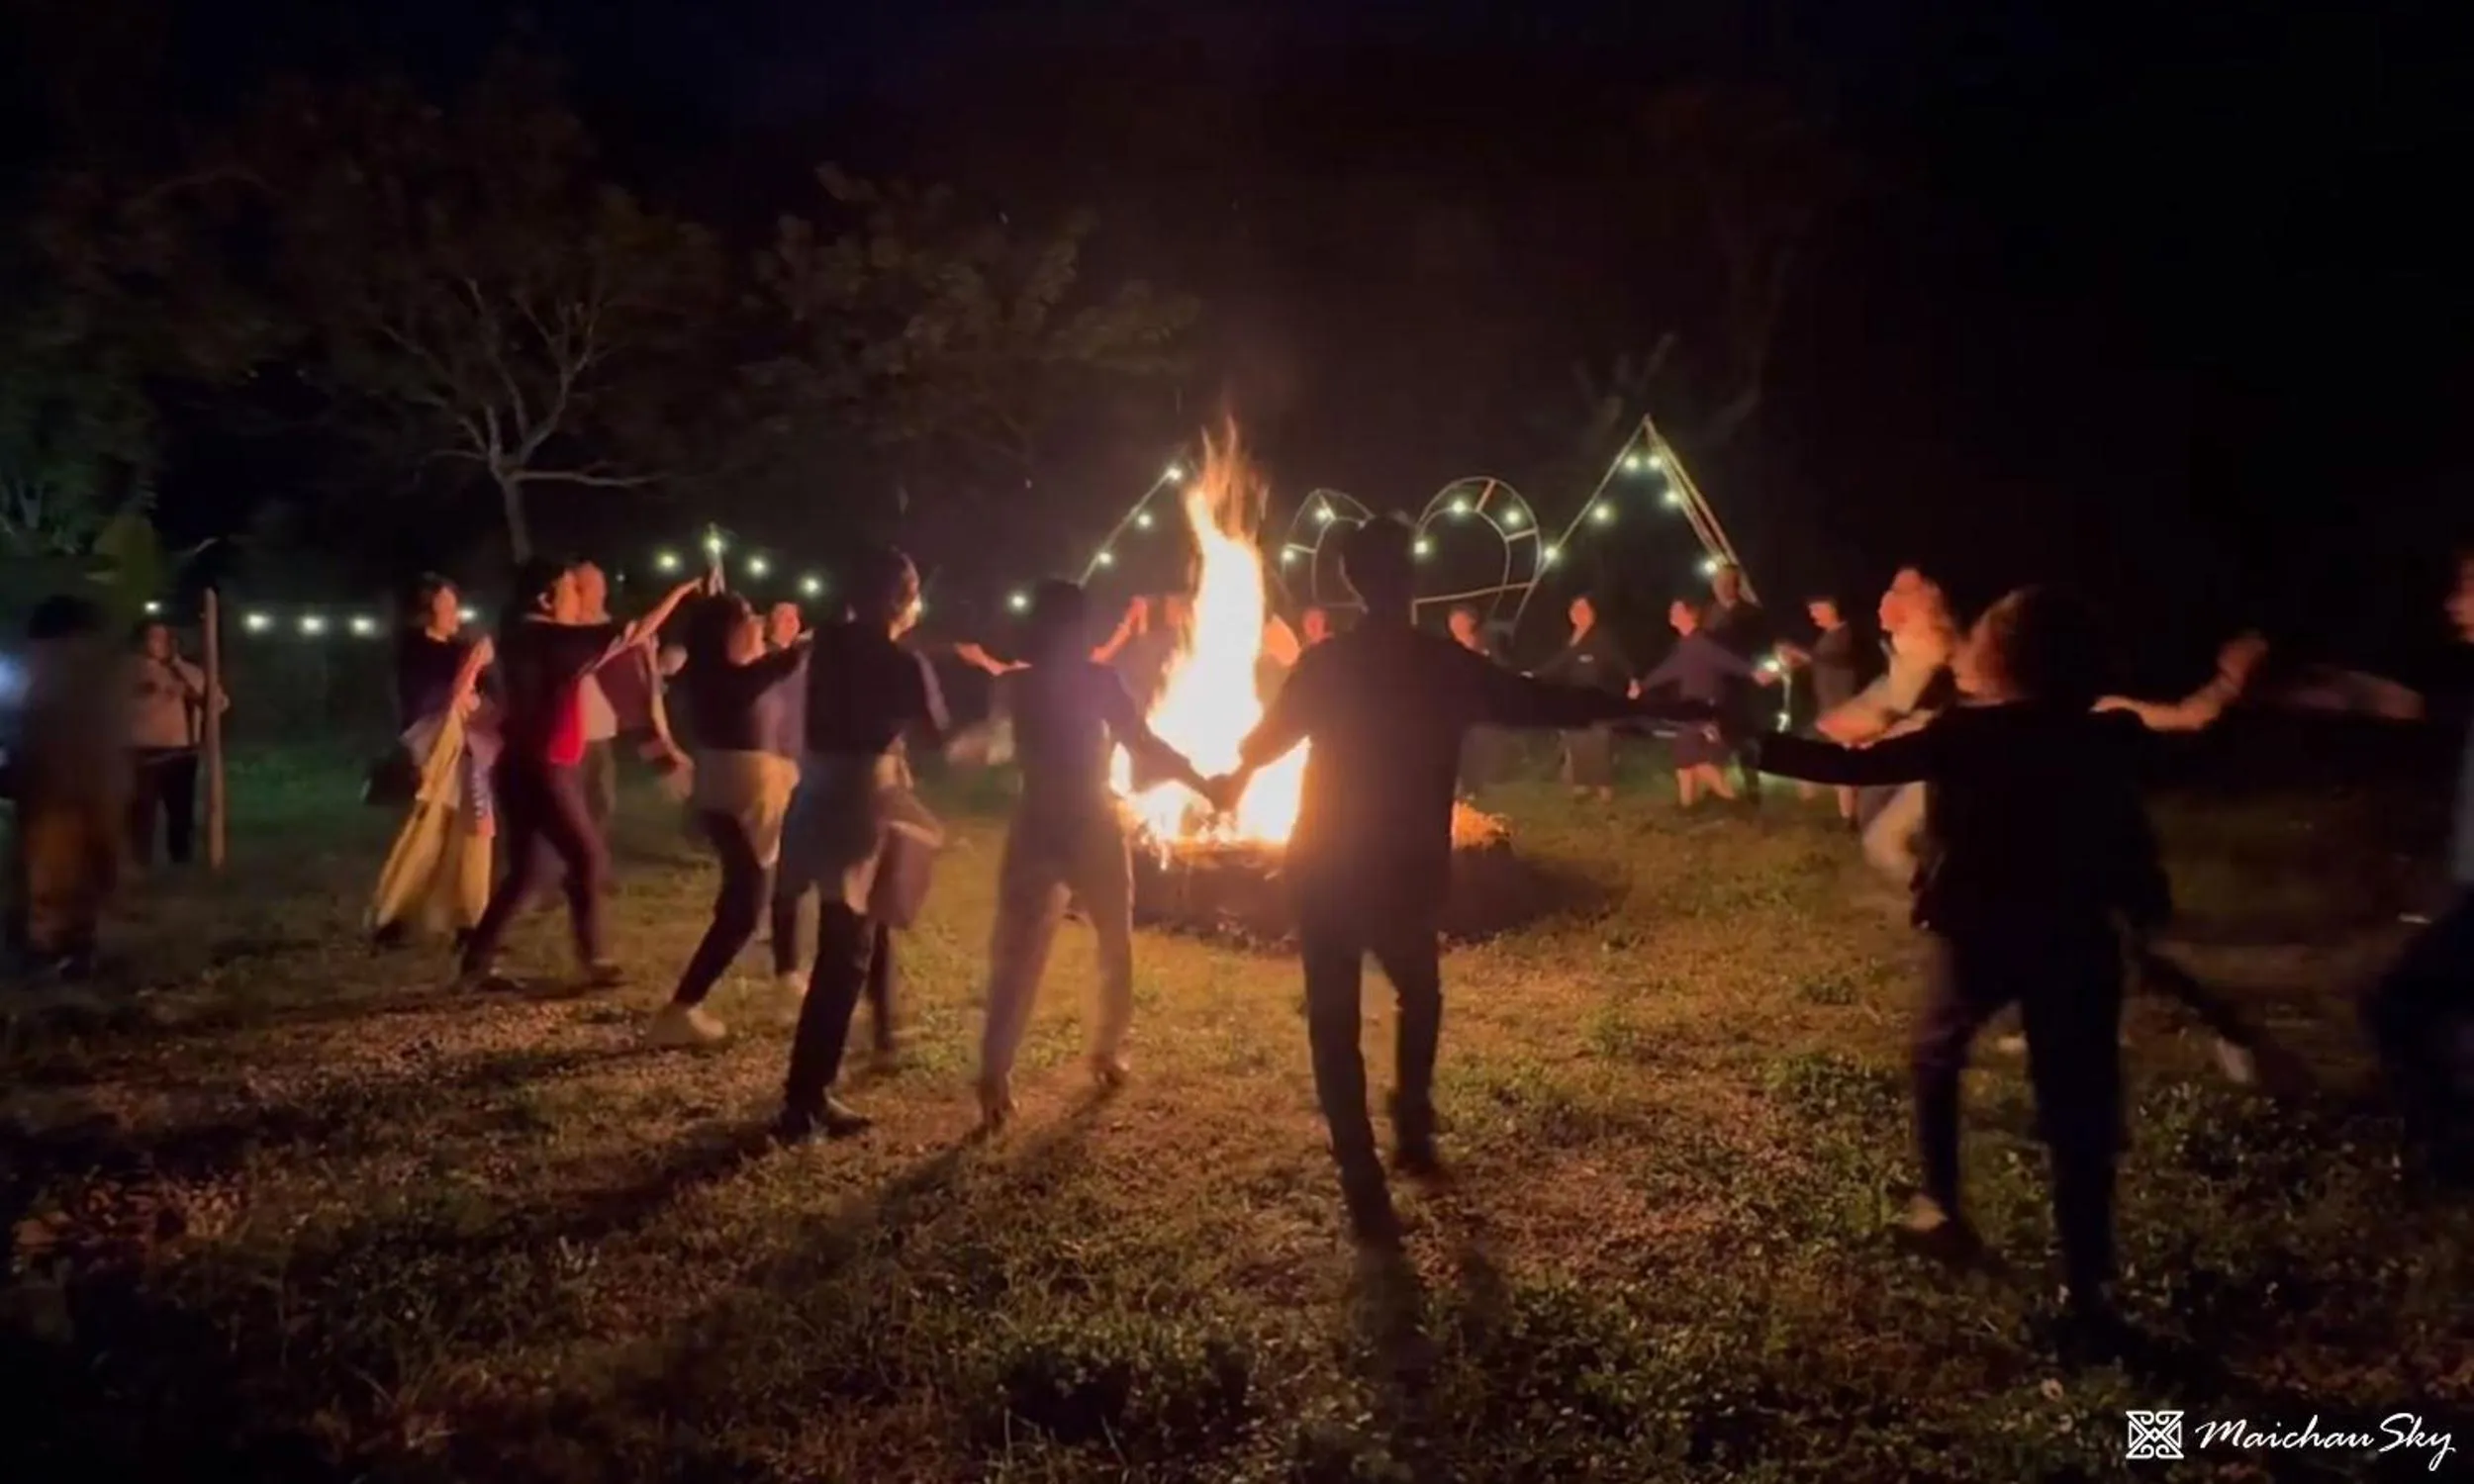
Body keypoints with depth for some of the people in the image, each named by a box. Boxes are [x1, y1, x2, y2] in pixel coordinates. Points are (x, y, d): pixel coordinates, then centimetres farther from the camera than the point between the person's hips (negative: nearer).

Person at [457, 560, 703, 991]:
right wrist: (681, 591, -11)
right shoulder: (546, 637, -15)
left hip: (535, 769, 9)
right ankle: (592, 960, 7)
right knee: (588, 859, 0)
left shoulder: (533, 640, 12)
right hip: (541, 771, -9)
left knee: (529, 871, 12)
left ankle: (478, 961, 15)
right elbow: (636, 633, -17)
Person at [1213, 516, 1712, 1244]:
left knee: (1334, 1026, 6)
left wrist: (1233, 779, 34)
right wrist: (1646, 705, 6)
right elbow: (1543, 702, -3)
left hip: (1325, 870, 0)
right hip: (1404, 871, 0)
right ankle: (1413, 1131, 27)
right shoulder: (1445, 664, -7)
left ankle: (1365, 1187, 5)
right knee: (1419, 996, 27)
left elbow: (1266, 740, 12)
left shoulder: (1325, 663, -3)